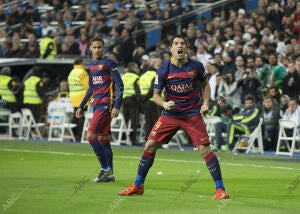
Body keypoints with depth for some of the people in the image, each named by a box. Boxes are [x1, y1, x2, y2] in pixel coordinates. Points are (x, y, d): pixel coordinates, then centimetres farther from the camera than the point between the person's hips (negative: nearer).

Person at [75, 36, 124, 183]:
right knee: (103, 138, 8)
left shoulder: (108, 63, -8)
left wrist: (116, 106, -19)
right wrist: (81, 106, 23)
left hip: (106, 104, -8)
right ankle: (109, 174, 12)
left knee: (91, 136, -14)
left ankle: (105, 168, -6)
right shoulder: (92, 65, 16)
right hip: (97, 104, 8)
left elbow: (119, 85, -12)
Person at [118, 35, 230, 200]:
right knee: (150, 145, -3)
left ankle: (220, 189, -1)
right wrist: (164, 104, -20)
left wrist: (206, 102, -1)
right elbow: (156, 94, 0)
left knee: (205, 149, -11)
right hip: (170, 114, 1)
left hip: (193, 114, -1)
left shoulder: (196, 66, -6)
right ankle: (137, 186, 12)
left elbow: (205, 84, 13)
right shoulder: (164, 70, -8)